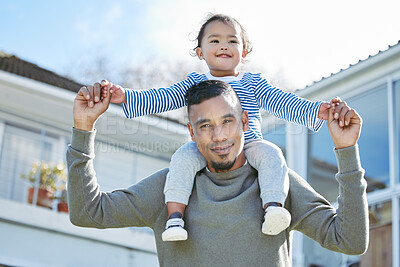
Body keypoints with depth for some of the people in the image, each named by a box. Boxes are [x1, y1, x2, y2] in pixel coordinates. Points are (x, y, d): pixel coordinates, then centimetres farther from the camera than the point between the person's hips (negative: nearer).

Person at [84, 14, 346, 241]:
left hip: (248, 144, 0)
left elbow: (283, 102, 2)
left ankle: (274, 206, -39)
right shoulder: (195, 83, 14)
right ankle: (175, 217, -33)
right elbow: (162, 98, 6)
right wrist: (125, 97, -8)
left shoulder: (253, 84, 12)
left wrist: (315, 110, -15)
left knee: (271, 153, -29)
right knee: (183, 157, -29)